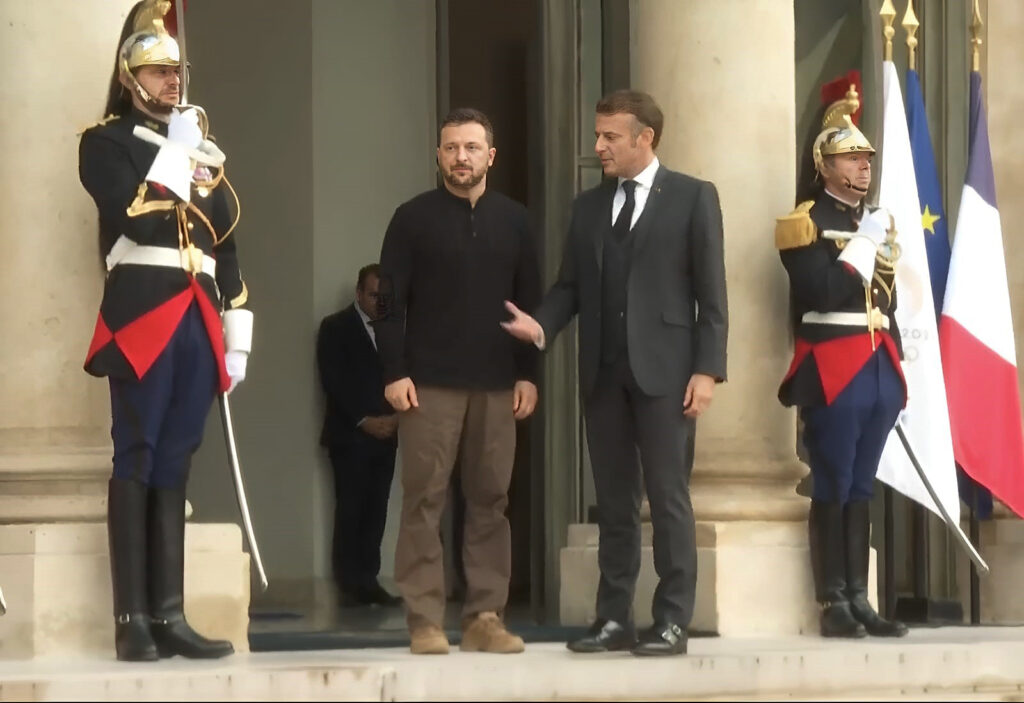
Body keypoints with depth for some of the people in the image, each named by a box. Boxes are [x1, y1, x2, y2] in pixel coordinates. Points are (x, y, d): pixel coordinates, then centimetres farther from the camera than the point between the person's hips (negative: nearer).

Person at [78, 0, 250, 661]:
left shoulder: (204, 148, 21)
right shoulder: (105, 141, 3)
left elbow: (227, 242, 19)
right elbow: (138, 217, -14)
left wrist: (236, 335, 13)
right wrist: (176, 154, -6)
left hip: (198, 318, 6)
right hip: (142, 313, -6)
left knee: (174, 465, 5)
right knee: (137, 461, -7)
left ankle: (170, 614, 5)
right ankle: (133, 619, -9)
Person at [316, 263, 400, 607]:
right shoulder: (335, 327, 2)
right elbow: (334, 381, -5)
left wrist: (395, 416, -4)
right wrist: (363, 421, -11)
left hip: (385, 433, 4)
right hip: (350, 435, -4)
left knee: (376, 511, -1)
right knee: (350, 510, -7)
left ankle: (368, 581, 1)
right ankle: (350, 585, -5)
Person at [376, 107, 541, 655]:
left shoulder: (513, 220, 11)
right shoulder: (413, 218, 3)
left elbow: (530, 301, 11)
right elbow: (391, 300, 0)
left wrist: (527, 373, 4)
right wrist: (394, 373, -8)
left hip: (496, 384, 3)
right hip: (429, 383, -3)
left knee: (490, 501, 3)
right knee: (424, 499, -4)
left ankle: (485, 618, 7)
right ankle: (424, 620, -2)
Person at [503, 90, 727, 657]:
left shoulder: (692, 198, 1)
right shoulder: (588, 206, 15)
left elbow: (710, 292, -3)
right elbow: (571, 285, 13)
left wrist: (707, 369, -11)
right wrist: (541, 323, -8)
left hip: (663, 370, -5)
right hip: (602, 371, 5)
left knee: (668, 498, -3)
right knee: (613, 501, 7)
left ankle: (672, 622, 1)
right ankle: (613, 619, 11)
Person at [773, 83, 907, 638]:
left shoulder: (879, 221, 18)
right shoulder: (805, 223, -4)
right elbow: (823, 293, -17)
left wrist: (895, 368, 16)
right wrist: (864, 242, -13)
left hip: (879, 370, 7)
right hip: (833, 373, -7)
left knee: (861, 489, 9)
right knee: (833, 489, -5)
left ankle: (858, 601, 10)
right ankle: (833, 606, -3)